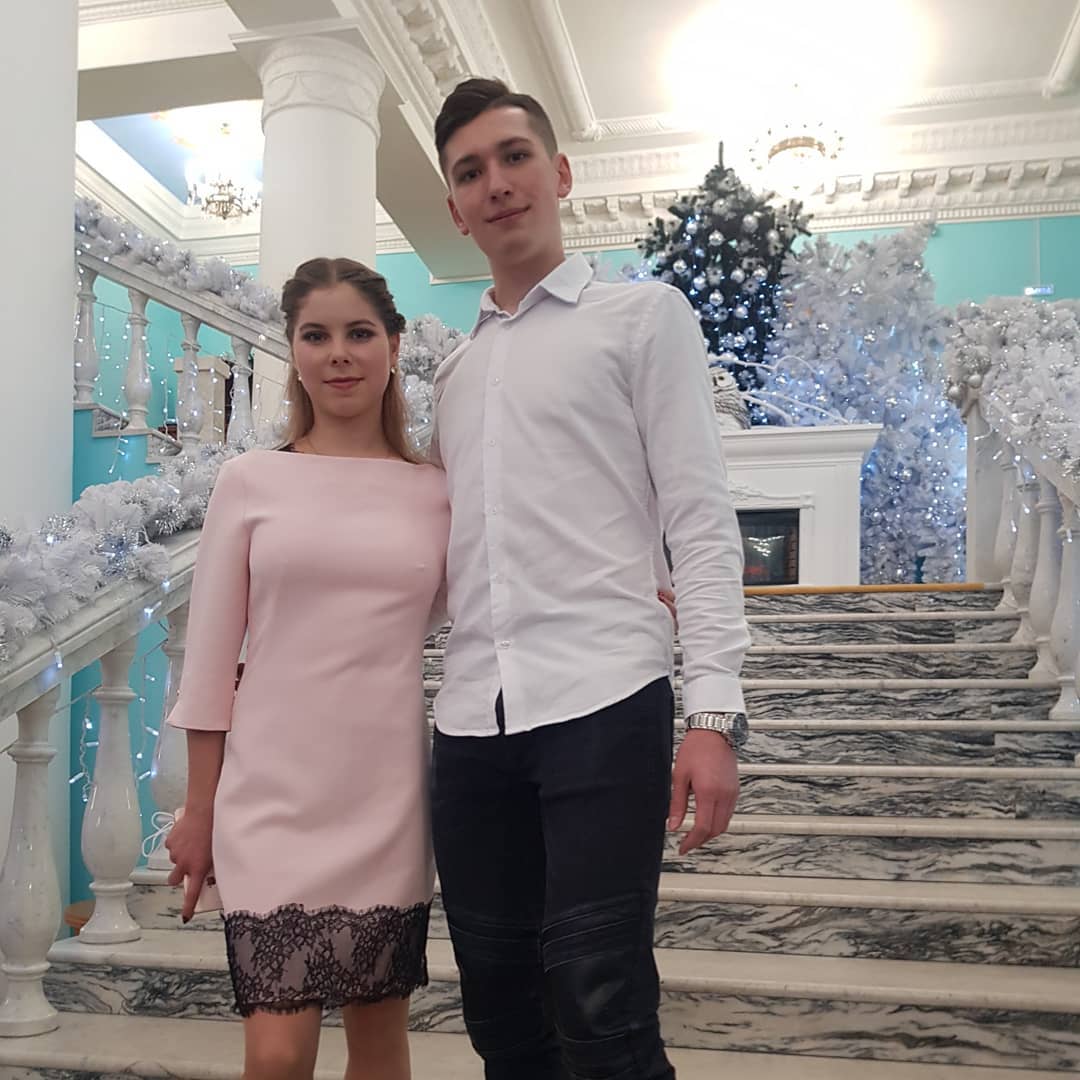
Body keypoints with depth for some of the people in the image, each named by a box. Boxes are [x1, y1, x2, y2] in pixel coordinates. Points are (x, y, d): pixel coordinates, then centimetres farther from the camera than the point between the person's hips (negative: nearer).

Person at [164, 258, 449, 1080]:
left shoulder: (437, 492, 4)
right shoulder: (251, 481, 1)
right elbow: (211, 658, 3)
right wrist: (199, 810, 4)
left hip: (389, 799, 2)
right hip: (275, 799, -1)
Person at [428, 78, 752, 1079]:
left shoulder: (643, 315, 5)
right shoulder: (454, 368, 20)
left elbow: (701, 523, -3)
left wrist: (714, 713, -11)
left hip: (602, 704, -5)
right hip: (471, 717, 5)